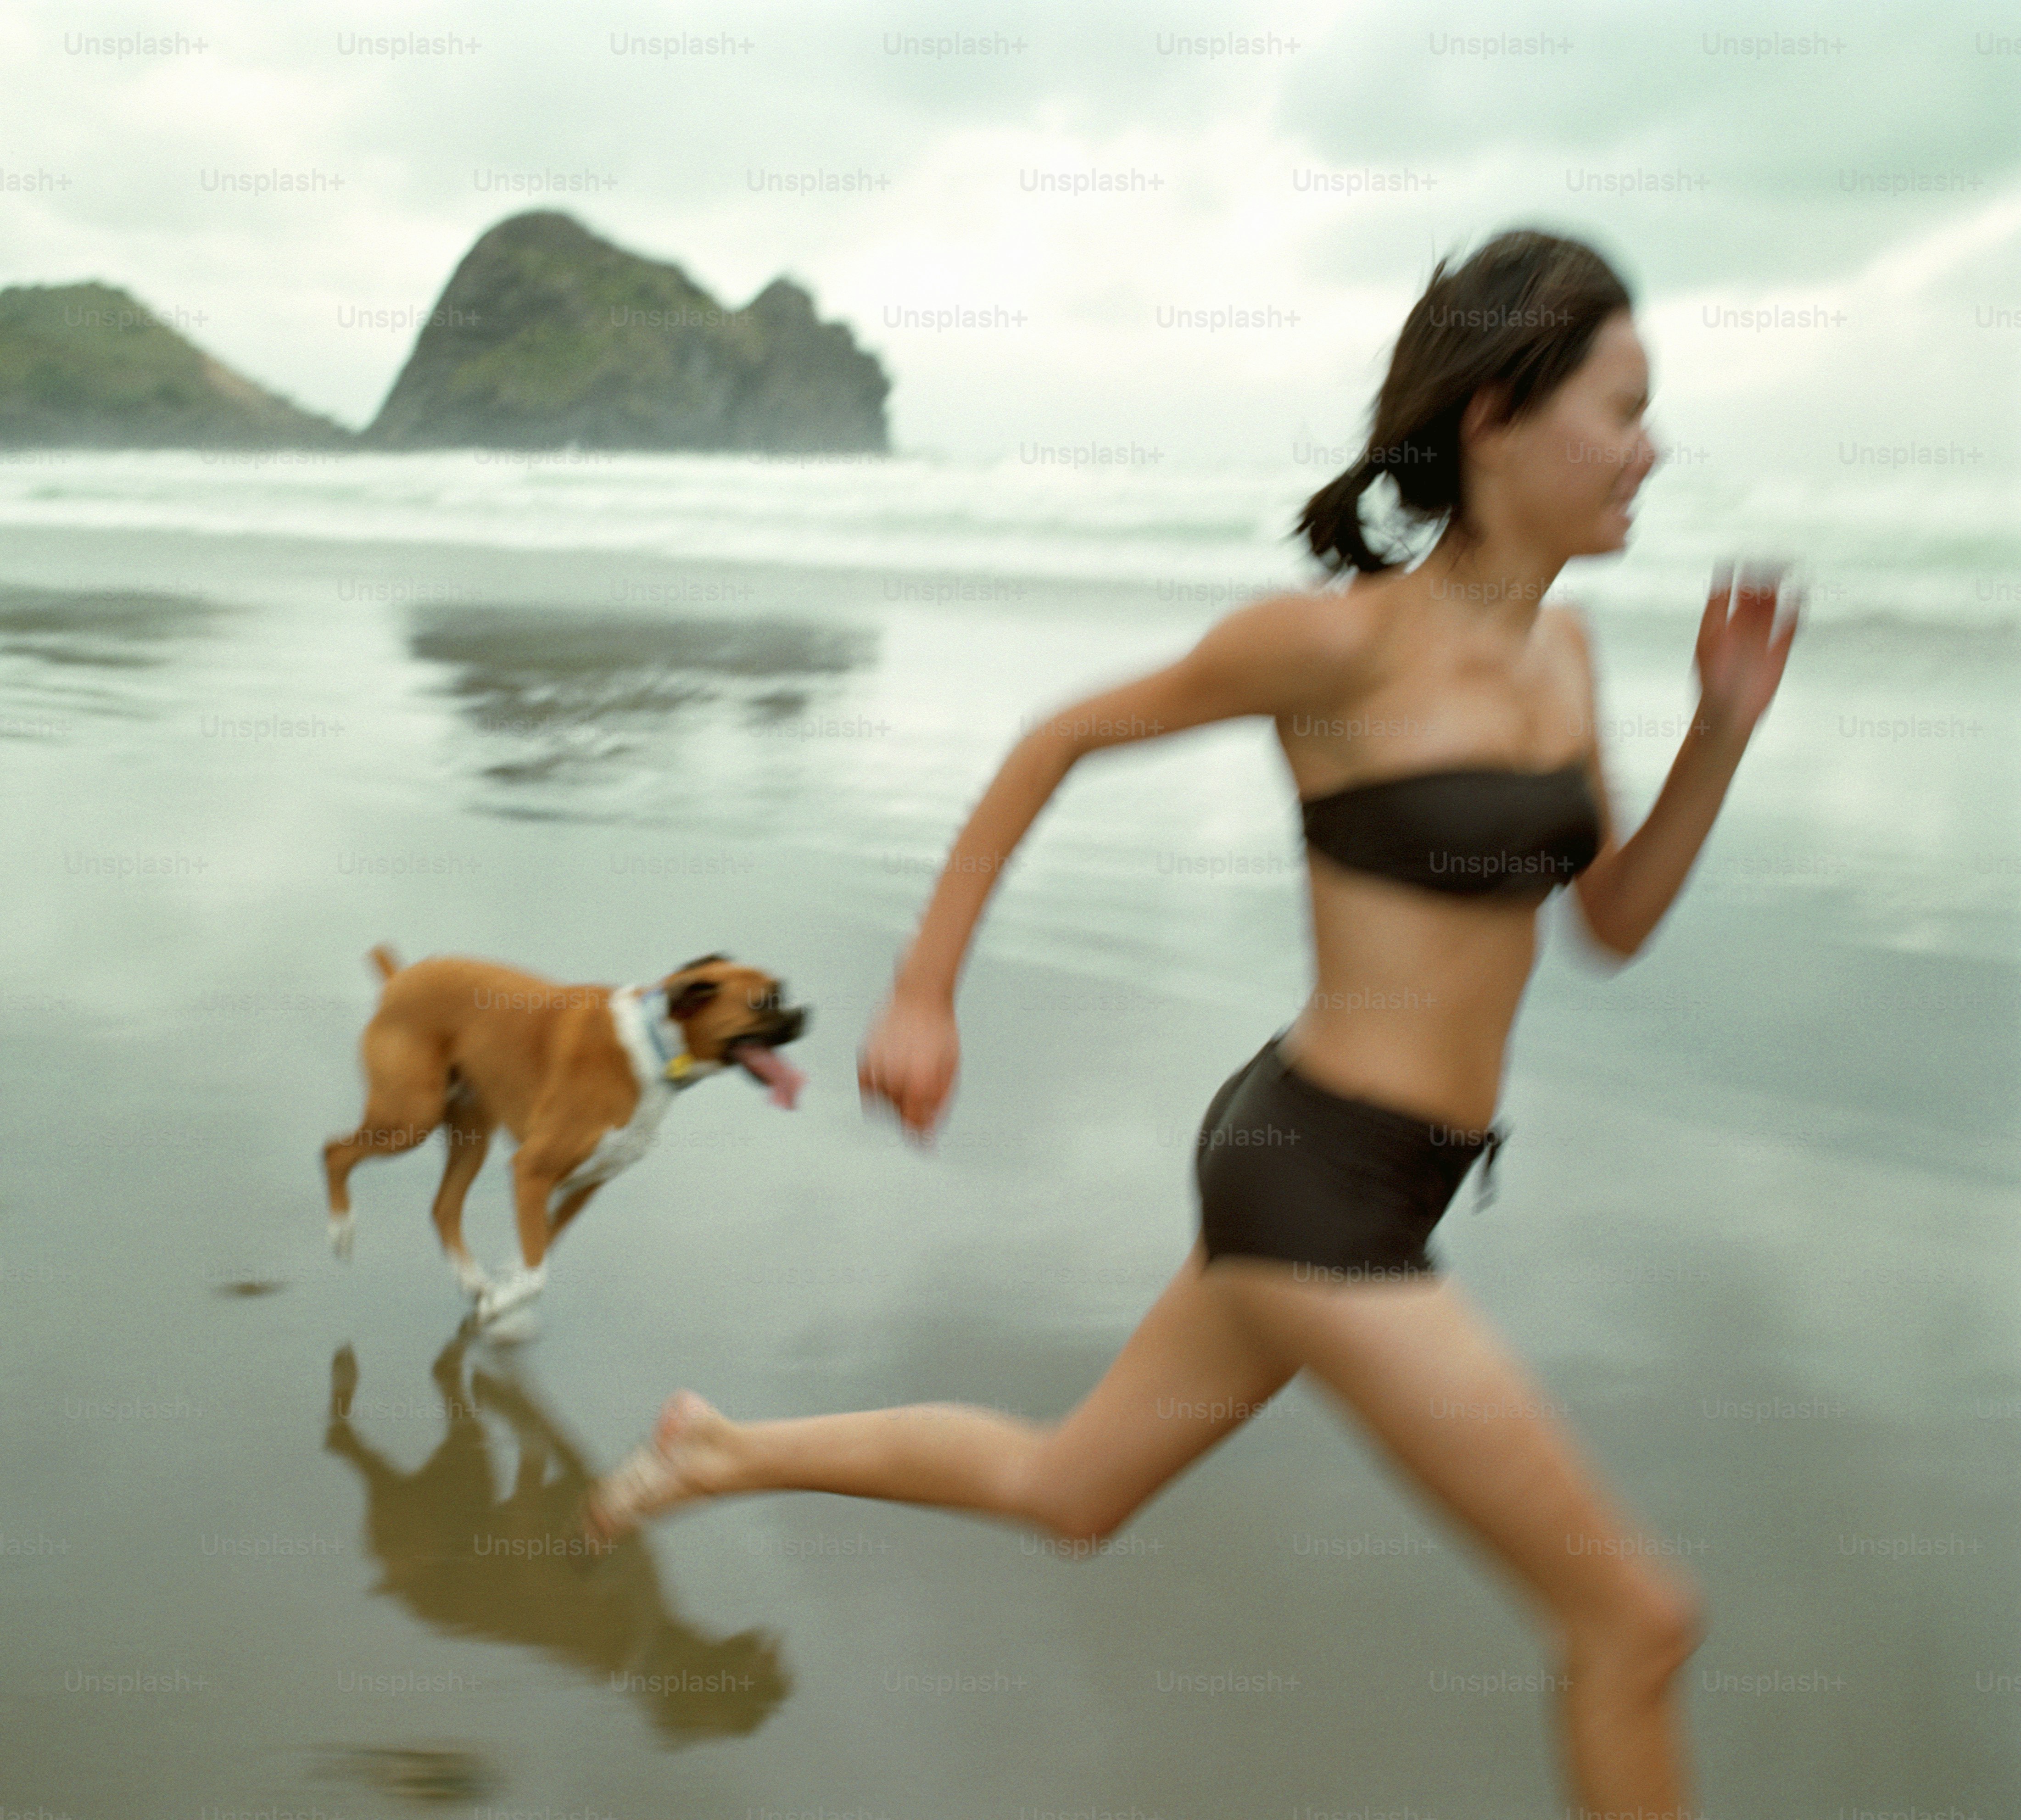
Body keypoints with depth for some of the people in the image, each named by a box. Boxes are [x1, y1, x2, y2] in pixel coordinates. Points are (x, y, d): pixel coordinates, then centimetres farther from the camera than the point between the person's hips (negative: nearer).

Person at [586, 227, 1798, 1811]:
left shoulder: (1557, 644, 6)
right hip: (1315, 1190, -9)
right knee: (1637, 1621, -1)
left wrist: (1729, 722, -2)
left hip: (1361, 1186, 9)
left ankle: (721, 1451, 42)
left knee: (1063, 1490, 26)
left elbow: (1619, 920, 13)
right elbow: (1061, 738, -4)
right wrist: (922, 995, -3)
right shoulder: (1341, 637, -17)